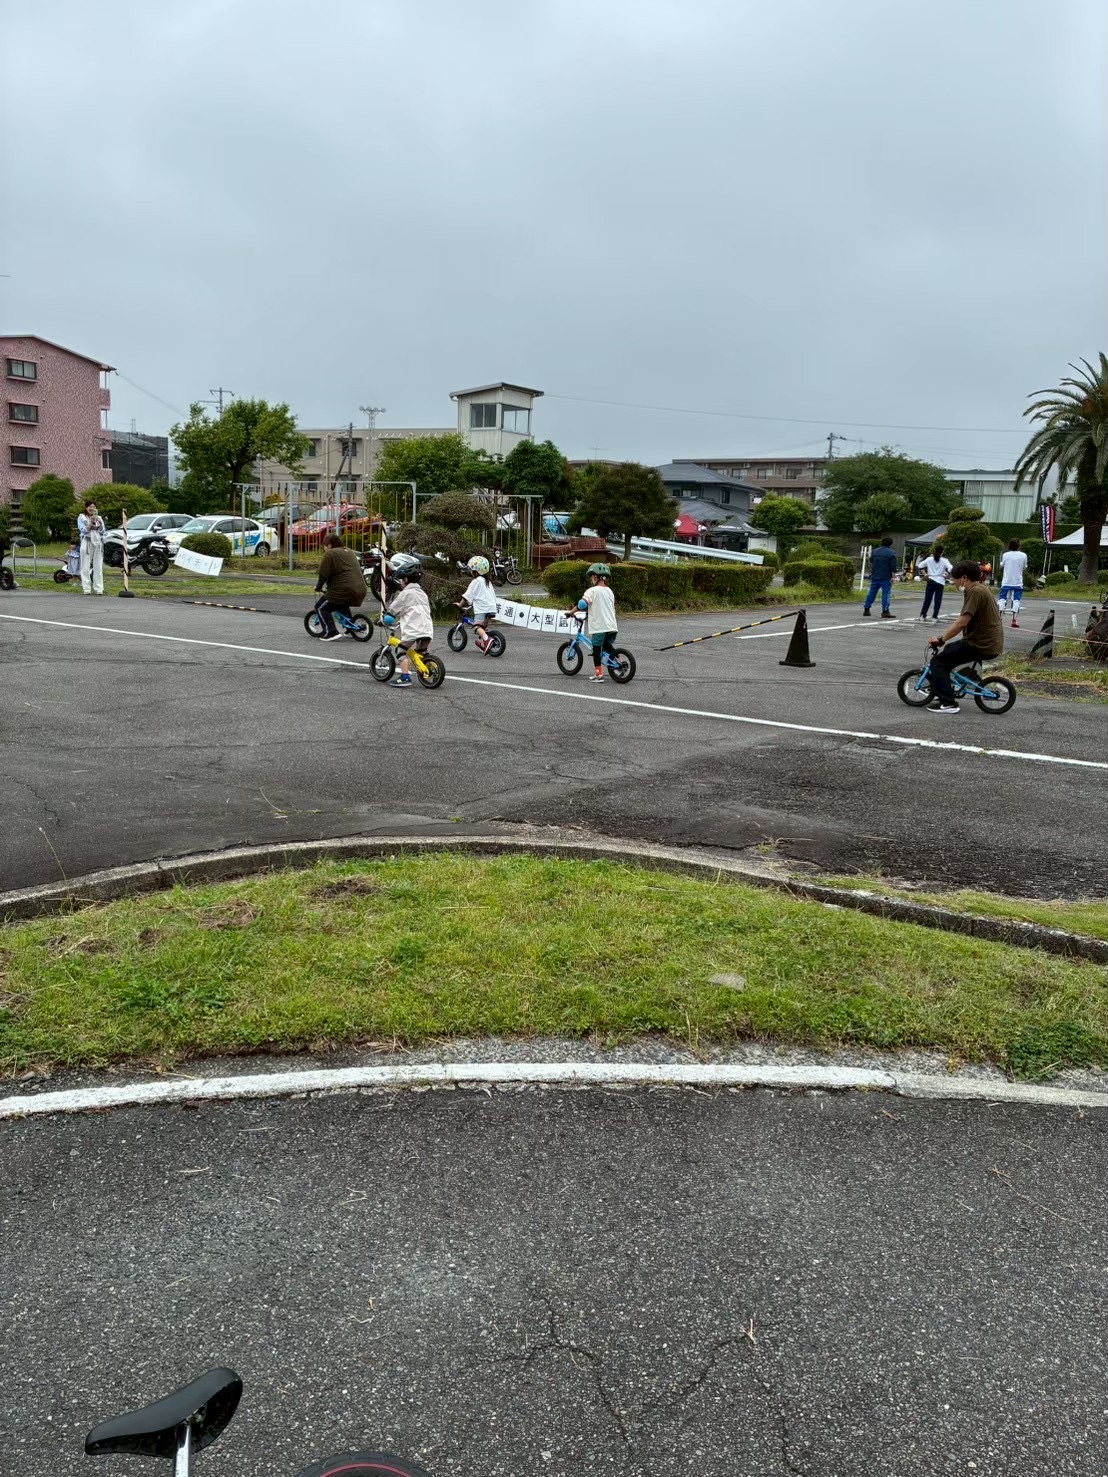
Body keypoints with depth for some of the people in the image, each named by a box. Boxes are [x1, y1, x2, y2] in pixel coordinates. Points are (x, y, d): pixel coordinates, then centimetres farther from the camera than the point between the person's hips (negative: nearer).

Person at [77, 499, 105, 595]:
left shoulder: (99, 518, 17)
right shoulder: (81, 517, 8)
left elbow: (102, 532, 10)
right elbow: (84, 530, -3)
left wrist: (100, 523, -7)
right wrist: (90, 522, -13)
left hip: (98, 543, 3)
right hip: (87, 542, -3)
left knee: (98, 567, 0)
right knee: (86, 567, -6)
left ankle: (98, 589, 1)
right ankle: (87, 589, -6)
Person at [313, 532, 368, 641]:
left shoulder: (330, 554, -4)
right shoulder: (350, 552, 21)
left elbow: (323, 574, -8)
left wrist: (318, 587, 8)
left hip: (344, 591, -8)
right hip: (360, 591, 8)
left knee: (323, 609, 3)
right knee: (343, 607, 35)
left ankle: (331, 632, -9)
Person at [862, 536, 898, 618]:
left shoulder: (875, 551, 10)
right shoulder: (891, 553, -7)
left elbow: (871, 563, 20)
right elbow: (893, 567, -12)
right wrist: (893, 577, -10)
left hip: (874, 577, 5)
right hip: (886, 578, -5)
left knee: (872, 593, 12)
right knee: (885, 594, -3)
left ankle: (866, 609, 14)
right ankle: (885, 611, -6)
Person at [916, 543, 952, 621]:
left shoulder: (929, 559, 2)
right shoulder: (944, 561, -6)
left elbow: (920, 566, 3)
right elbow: (951, 568, -18)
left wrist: (925, 574, 7)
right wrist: (947, 575, -4)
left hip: (931, 581, 2)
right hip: (940, 582, -2)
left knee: (927, 599, 9)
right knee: (938, 600, 4)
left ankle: (923, 615, 8)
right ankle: (934, 616, 2)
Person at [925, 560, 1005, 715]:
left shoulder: (975, 591, -17)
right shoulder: (978, 590, 16)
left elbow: (962, 622, -24)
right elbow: (961, 620, 17)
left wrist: (941, 639, -17)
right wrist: (943, 637, 12)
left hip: (982, 645, -10)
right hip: (987, 642, 10)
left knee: (938, 661, -9)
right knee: (945, 652, 25)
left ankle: (948, 703, -8)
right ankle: (939, 693, 33)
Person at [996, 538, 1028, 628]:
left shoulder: (1005, 555, -5)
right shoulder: (1023, 555, -5)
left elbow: (1001, 566, 10)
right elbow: (1024, 567, 8)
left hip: (1006, 582, 0)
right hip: (1018, 582, 0)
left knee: (1001, 599, 7)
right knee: (1016, 600, 1)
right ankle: (1014, 621, -3)